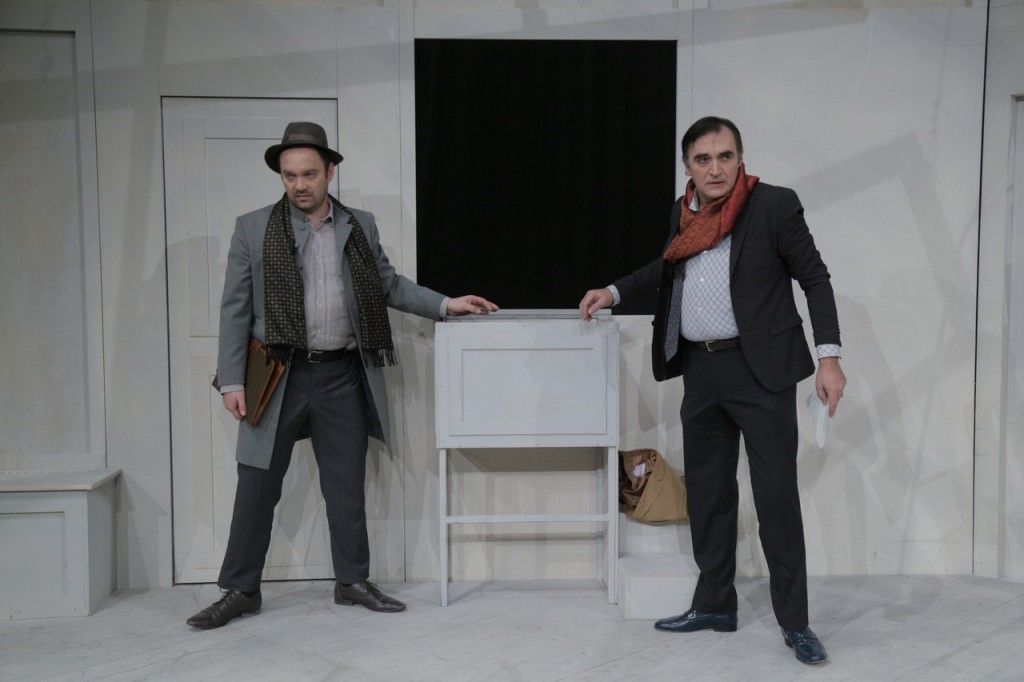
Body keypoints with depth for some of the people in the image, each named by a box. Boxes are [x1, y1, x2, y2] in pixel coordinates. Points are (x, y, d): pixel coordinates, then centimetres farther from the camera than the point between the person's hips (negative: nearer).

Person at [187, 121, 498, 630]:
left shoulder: (360, 226, 7)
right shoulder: (253, 229, 0)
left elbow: (389, 284, 15)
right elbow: (235, 309, -1)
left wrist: (446, 305, 4)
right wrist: (231, 382, -6)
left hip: (343, 375, 2)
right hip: (279, 376, -2)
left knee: (348, 485, 10)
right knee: (257, 485, 5)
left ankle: (352, 581, 25)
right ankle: (240, 591, 19)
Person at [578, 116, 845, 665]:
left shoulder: (775, 206, -8)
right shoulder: (682, 213, 8)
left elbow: (814, 278, -6)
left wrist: (829, 357, -13)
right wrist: (614, 292, 17)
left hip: (762, 370, -6)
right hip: (700, 371, 6)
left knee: (776, 494, -3)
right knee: (706, 492, 12)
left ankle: (794, 621, 9)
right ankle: (714, 605, 26)